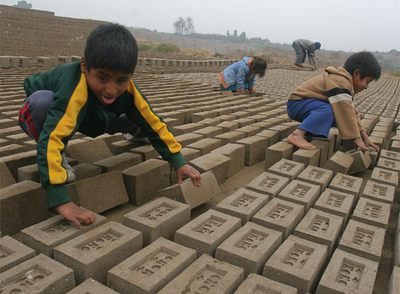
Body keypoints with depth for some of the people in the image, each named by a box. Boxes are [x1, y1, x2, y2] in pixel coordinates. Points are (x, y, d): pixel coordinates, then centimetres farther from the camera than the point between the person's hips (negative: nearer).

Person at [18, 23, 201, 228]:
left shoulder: (127, 89, -27)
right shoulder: (74, 88, -45)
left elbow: (153, 124, -19)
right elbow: (50, 138, -54)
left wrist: (179, 163, -22)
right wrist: (61, 201, -60)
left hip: (84, 118, 5)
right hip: (42, 110, -4)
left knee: (135, 120, -10)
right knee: (43, 100, -39)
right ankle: (54, 158, -14)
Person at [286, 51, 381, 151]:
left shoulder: (345, 82, 11)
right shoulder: (340, 82, -22)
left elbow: (352, 111, 10)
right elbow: (346, 112, -27)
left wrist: (364, 137, 8)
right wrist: (356, 138, -23)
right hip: (297, 103, -10)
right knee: (327, 110, -33)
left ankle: (308, 132, 1)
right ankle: (297, 135, -37)